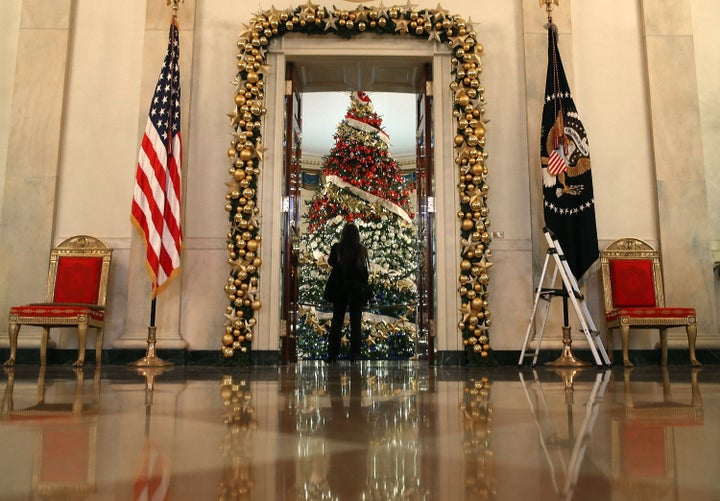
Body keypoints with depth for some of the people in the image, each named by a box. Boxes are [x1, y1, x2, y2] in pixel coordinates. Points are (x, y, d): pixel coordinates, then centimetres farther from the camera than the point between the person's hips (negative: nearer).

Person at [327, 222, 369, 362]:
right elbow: (365, 273, -1)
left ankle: (333, 354, 6)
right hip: (357, 290, 0)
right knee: (355, 322, 6)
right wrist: (364, 289, 7)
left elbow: (330, 262, 10)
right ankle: (355, 353, 3)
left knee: (336, 321, 8)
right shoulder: (362, 250, -4)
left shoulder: (337, 247, -7)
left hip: (340, 289, 0)